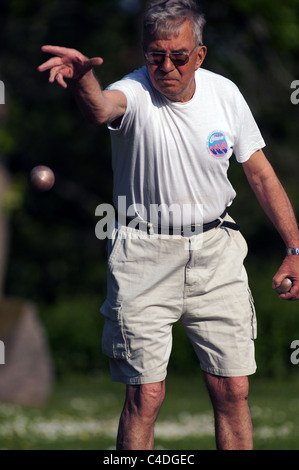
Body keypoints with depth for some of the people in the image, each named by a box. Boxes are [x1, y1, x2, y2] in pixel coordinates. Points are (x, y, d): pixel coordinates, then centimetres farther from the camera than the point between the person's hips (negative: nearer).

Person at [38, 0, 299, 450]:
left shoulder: (224, 93, -1)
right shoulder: (135, 93, -16)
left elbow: (262, 175, 10)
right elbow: (101, 108, -42)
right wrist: (82, 76, -66)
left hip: (217, 249, 4)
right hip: (144, 256, -4)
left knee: (233, 391, 4)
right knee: (145, 395, -6)